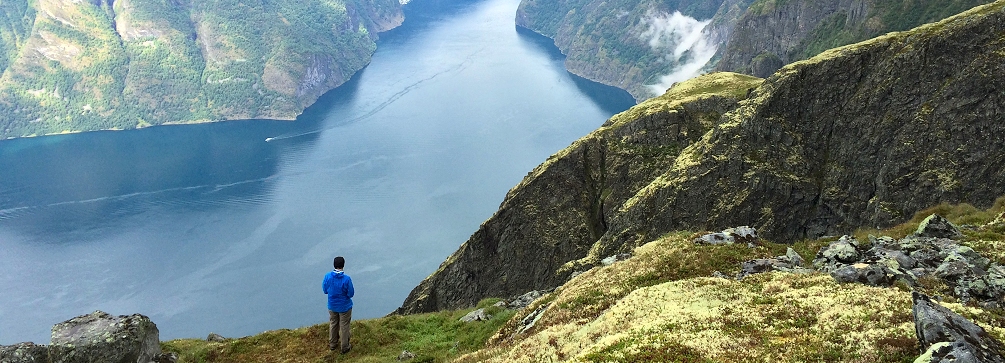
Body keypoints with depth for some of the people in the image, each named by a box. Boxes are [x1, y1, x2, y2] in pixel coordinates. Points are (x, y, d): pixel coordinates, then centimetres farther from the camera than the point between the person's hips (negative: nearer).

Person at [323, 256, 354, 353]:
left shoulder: (327, 276, -17)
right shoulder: (346, 279, -26)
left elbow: (325, 290, -3)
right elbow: (351, 294, -17)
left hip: (332, 306, 3)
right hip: (344, 307, -3)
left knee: (333, 325, 24)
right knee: (344, 326, 14)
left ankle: (332, 344, 39)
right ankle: (344, 347, 26)